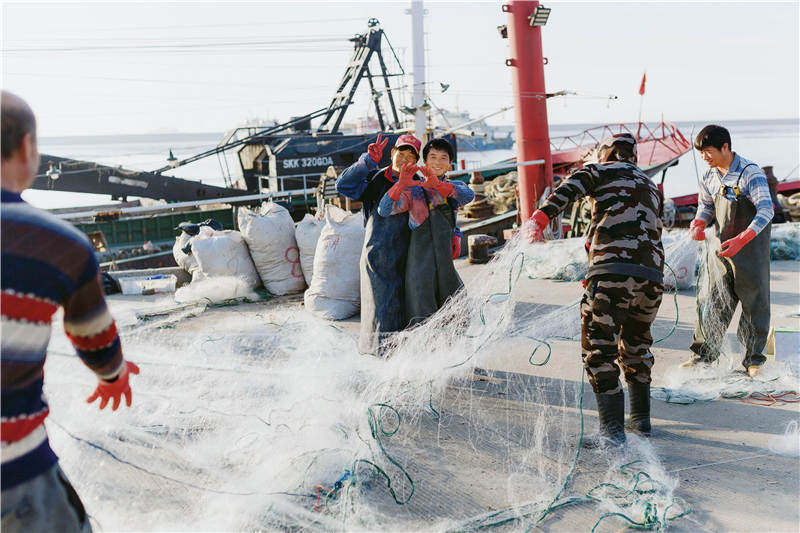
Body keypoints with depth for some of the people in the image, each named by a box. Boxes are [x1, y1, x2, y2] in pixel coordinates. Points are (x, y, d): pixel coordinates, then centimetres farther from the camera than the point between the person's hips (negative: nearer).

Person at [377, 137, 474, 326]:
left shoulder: (454, 188, 12)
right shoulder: (413, 191, 5)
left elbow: (469, 195, -12)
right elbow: (384, 210, -8)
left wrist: (437, 185, -30)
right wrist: (401, 185, -26)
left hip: (446, 262, 4)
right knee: (423, 322, -8)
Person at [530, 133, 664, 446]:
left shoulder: (601, 171, 13)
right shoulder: (651, 187, 30)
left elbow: (569, 188, -7)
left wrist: (540, 218, -20)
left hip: (612, 270, -6)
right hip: (653, 275, 6)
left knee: (600, 350, -1)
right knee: (636, 344, 24)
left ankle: (613, 430, -5)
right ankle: (641, 418, 32)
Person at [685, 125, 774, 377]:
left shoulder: (751, 174, -17)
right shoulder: (710, 176, 4)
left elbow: (766, 210, -25)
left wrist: (741, 240, -37)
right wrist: (698, 225, -3)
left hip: (750, 247, -5)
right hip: (720, 247, 6)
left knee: (754, 302, 1)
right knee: (711, 300, 7)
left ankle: (753, 359, 13)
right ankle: (704, 354, 18)